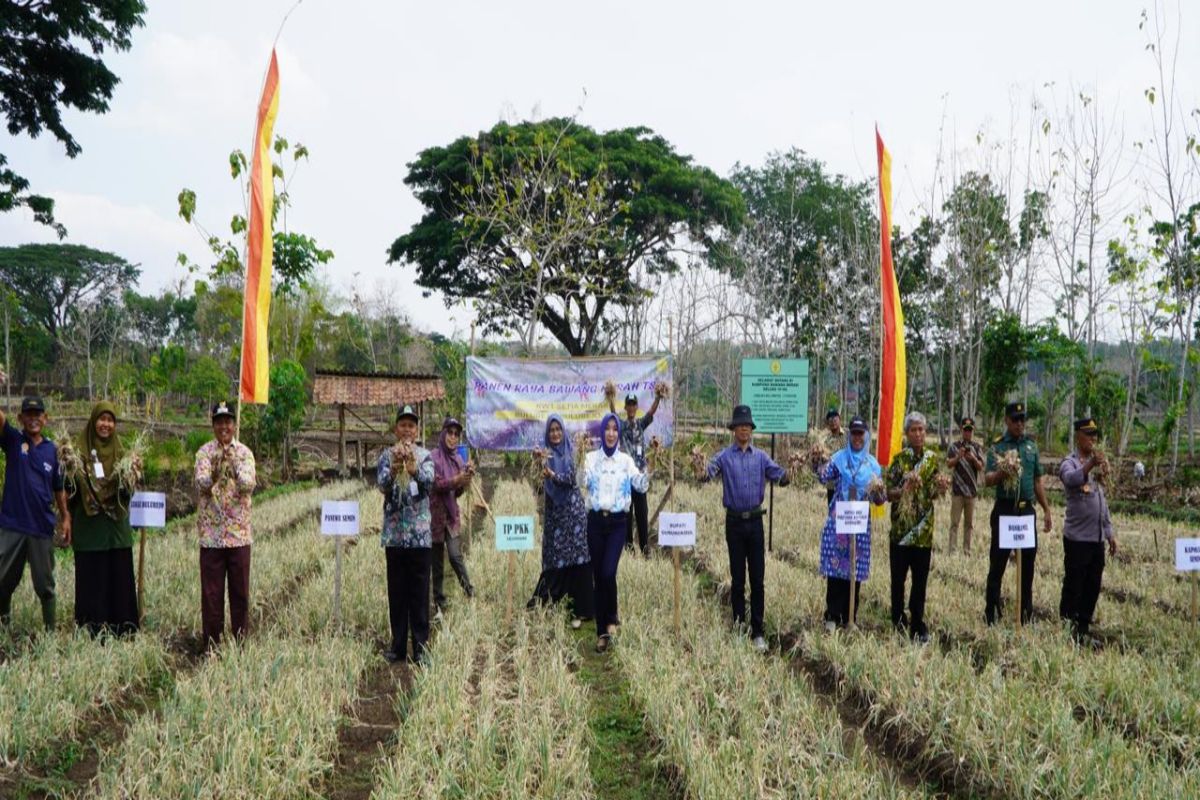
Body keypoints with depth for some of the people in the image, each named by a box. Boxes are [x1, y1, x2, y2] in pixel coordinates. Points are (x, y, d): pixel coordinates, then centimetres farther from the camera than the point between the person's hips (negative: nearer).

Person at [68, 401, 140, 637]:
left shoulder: (121, 454, 10)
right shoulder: (80, 452, 1)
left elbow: (129, 492, 7)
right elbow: (70, 490, -1)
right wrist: (71, 473, -21)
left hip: (116, 528, 3)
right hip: (89, 527, -3)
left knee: (119, 579, 4)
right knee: (91, 580, 0)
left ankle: (121, 630, 11)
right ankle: (90, 631, 8)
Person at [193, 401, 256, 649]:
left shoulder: (244, 453, 4)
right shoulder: (205, 452, 2)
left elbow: (249, 486, -9)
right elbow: (201, 485, -10)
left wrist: (235, 466, -24)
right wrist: (214, 470, -29)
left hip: (239, 533, 1)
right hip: (211, 533, -1)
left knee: (240, 591, 6)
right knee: (211, 592, 3)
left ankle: (240, 642, 17)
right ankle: (211, 644, 13)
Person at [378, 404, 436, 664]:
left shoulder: (424, 456, 3)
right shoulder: (387, 455, 5)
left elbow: (429, 482, -14)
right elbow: (381, 485, -9)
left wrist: (414, 468, -34)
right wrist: (394, 469, -30)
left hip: (420, 532, -1)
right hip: (394, 532, 1)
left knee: (420, 591, 2)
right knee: (396, 591, 7)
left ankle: (420, 646, 8)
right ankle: (398, 645, 16)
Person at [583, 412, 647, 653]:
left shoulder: (626, 460, 3)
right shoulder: (591, 458, 3)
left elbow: (641, 486, -8)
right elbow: (582, 482, -11)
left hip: (617, 522, -1)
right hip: (595, 520, 1)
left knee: (608, 573, -15)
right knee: (598, 576, 4)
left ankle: (611, 617, 12)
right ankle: (602, 632, 14)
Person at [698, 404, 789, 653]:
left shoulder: (761, 457, 5)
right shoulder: (725, 456, -1)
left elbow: (778, 474, -6)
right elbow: (710, 470, -17)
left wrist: (785, 475, -28)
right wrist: (704, 473, -40)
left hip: (755, 520, 1)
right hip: (734, 521, -1)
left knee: (757, 579, 1)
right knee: (737, 578, 6)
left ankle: (757, 632, 5)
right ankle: (738, 623, 18)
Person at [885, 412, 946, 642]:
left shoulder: (933, 458, 4)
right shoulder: (899, 459, -3)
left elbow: (934, 494, 8)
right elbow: (889, 494, -4)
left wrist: (940, 489, -15)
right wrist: (905, 489, -23)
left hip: (923, 528, 2)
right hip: (900, 528, -1)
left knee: (920, 580, 4)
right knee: (898, 578, 5)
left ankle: (917, 624, 13)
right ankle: (898, 621, 20)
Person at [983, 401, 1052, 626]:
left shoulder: (1031, 445, 10)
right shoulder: (997, 446, -4)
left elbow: (1038, 481, 17)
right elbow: (987, 480, -13)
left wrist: (1046, 509, 14)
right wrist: (999, 474, -35)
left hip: (1027, 509, 4)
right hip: (1004, 509, -4)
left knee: (1028, 561, 10)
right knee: (998, 562, -1)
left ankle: (1027, 612, 20)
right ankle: (991, 613, 5)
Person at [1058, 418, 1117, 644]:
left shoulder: (1099, 464, 15)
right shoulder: (1070, 462, -8)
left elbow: (1103, 500, 21)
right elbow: (1070, 478, -33)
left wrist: (1109, 532, 19)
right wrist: (1090, 465, -50)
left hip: (1098, 537, 7)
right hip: (1077, 537, -7)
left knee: (1092, 587, 12)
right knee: (1073, 587, -1)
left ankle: (1084, 628, 22)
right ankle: (1067, 629, 7)